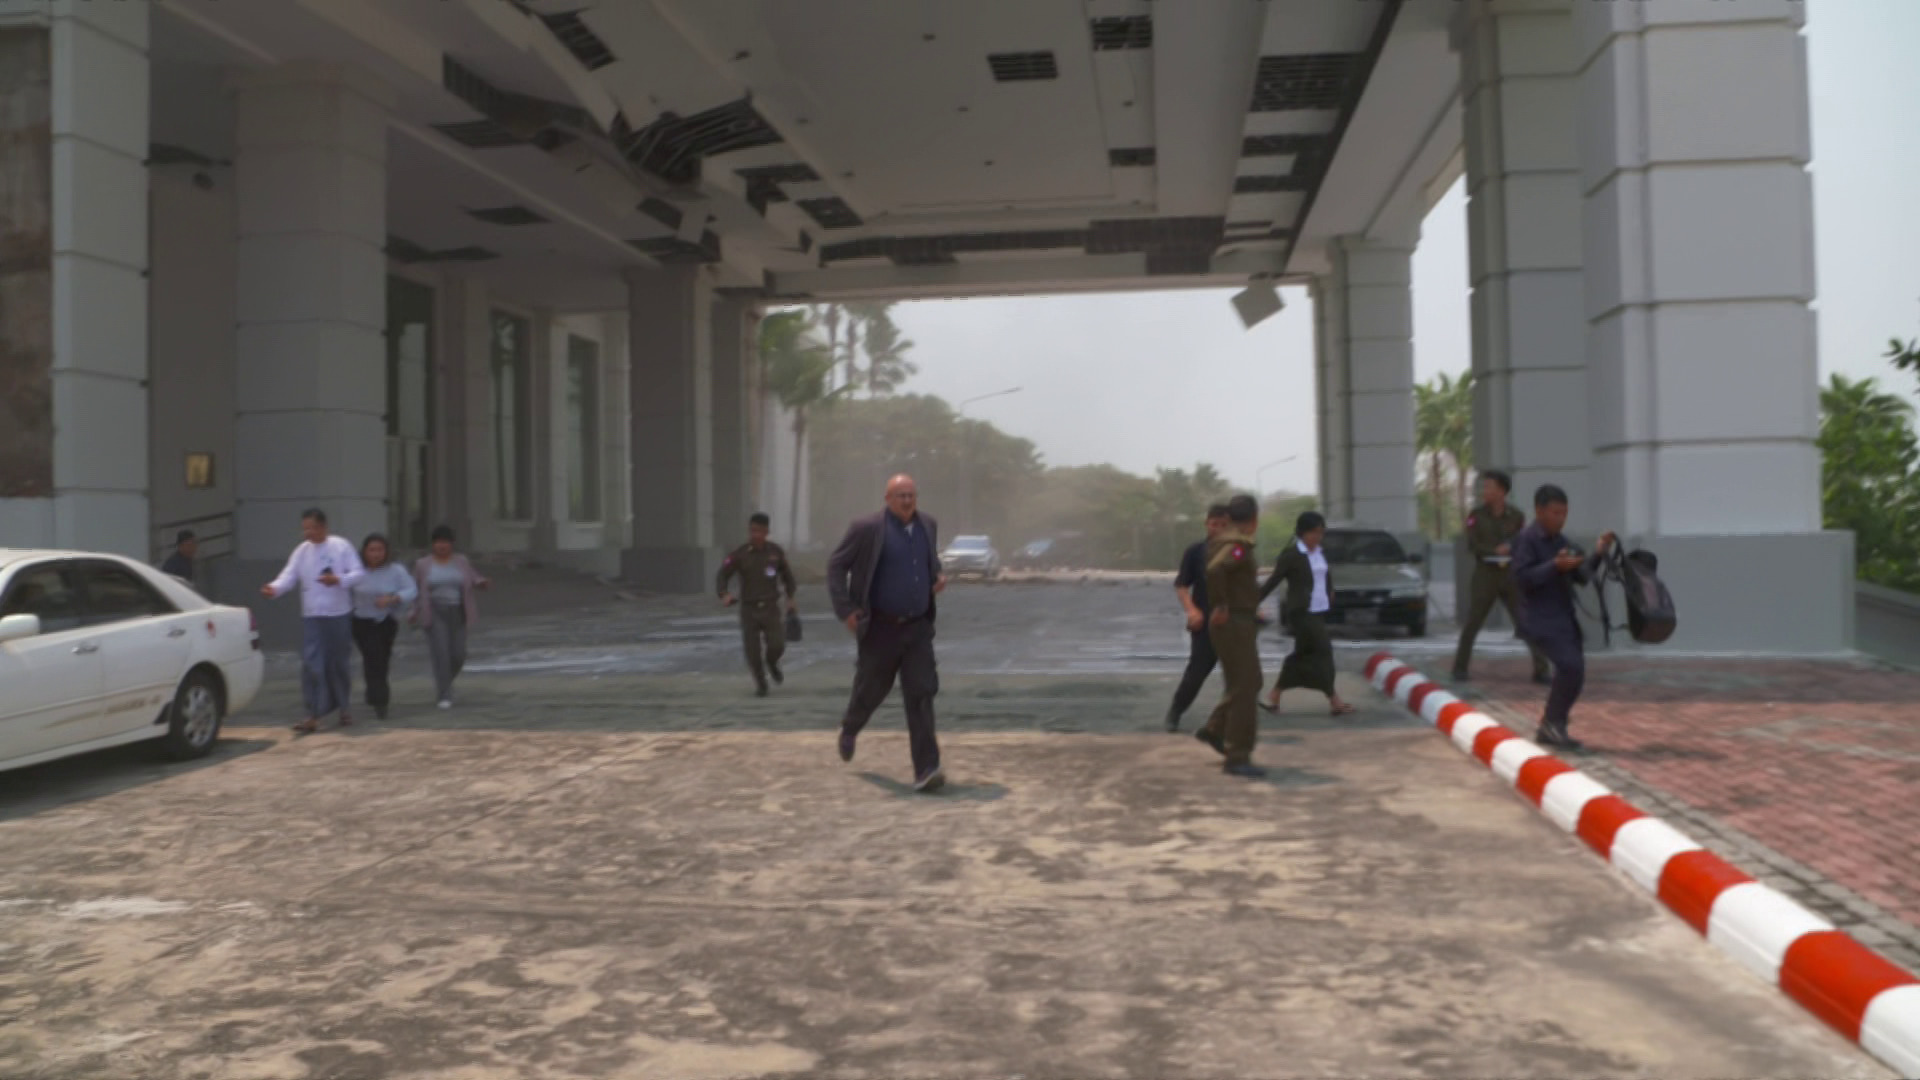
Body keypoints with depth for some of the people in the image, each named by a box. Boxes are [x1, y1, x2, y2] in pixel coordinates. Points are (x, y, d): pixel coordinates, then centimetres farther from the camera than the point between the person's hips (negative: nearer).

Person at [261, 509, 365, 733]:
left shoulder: (341, 546, -4)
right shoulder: (302, 551, 4)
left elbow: (358, 573, -5)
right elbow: (289, 576, -5)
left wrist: (339, 579, -24)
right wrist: (274, 588, -25)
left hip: (339, 614, -2)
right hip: (312, 616, 2)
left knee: (340, 663, 9)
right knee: (311, 665, -8)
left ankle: (345, 708, 28)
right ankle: (313, 716, -8)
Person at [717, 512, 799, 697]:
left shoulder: (775, 551, -2)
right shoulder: (739, 554, -9)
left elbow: (786, 574, 14)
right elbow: (722, 576, -10)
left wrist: (790, 598, 8)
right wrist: (724, 595, -29)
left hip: (771, 608, 1)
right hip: (748, 609, -1)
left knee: (777, 645, -14)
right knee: (752, 652, -3)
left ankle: (772, 664, 22)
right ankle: (760, 681, 24)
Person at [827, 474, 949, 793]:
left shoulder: (928, 525, 6)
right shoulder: (867, 528, -11)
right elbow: (836, 565, -5)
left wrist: (938, 577, 1)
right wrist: (845, 609, -11)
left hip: (918, 627, 3)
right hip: (881, 628, -3)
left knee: (921, 693, -8)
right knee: (871, 690, 12)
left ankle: (925, 770, -10)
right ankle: (849, 729, 47)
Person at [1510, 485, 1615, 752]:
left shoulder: (1560, 541, 14)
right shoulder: (1526, 539, -10)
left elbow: (1580, 577, 17)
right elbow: (1521, 577, -19)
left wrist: (1598, 555, 4)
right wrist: (1555, 566, -27)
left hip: (1563, 618, 9)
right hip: (1540, 620, -9)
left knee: (1573, 671, 9)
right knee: (1571, 666, -22)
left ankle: (1549, 730, 23)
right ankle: (1554, 722, -7)